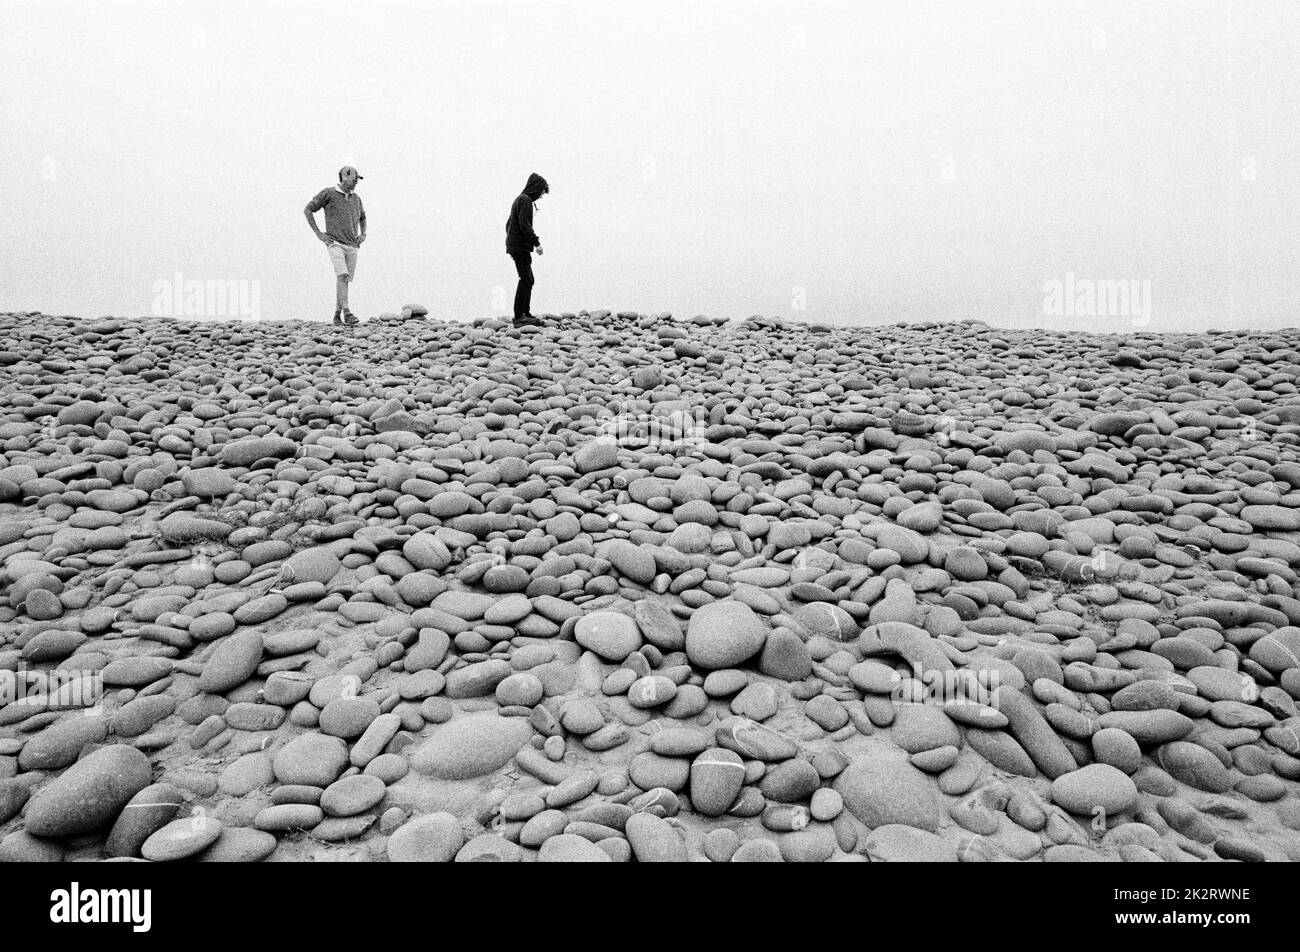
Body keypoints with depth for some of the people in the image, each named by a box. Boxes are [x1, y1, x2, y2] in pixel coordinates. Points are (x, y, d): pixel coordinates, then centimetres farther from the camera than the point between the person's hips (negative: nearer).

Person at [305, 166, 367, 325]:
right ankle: (347, 313, -29)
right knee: (342, 276, -22)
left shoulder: (356, 198, 14)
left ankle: (337, 315, 12)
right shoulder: (328, 193, -2)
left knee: (344, 280, 5)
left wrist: (363, 234, 15)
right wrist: (318, 233, -5)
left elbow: (362, 217, 32)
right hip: (335, 243, -5)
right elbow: (307, 210, 1)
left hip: (352, 246, 5)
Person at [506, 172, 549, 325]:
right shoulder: (525, 200, -11)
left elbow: (508, 223, 25)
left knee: (528, 280, 13)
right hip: (521, 247, -10)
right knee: (526, 280, -9)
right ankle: (519, 316, -9)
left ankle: (526, 313, 17)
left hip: (514, 245, 10)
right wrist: (536, 242, -19)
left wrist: (511, 242, 26)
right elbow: (524, 224, -22)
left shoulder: (519, 199, 20)